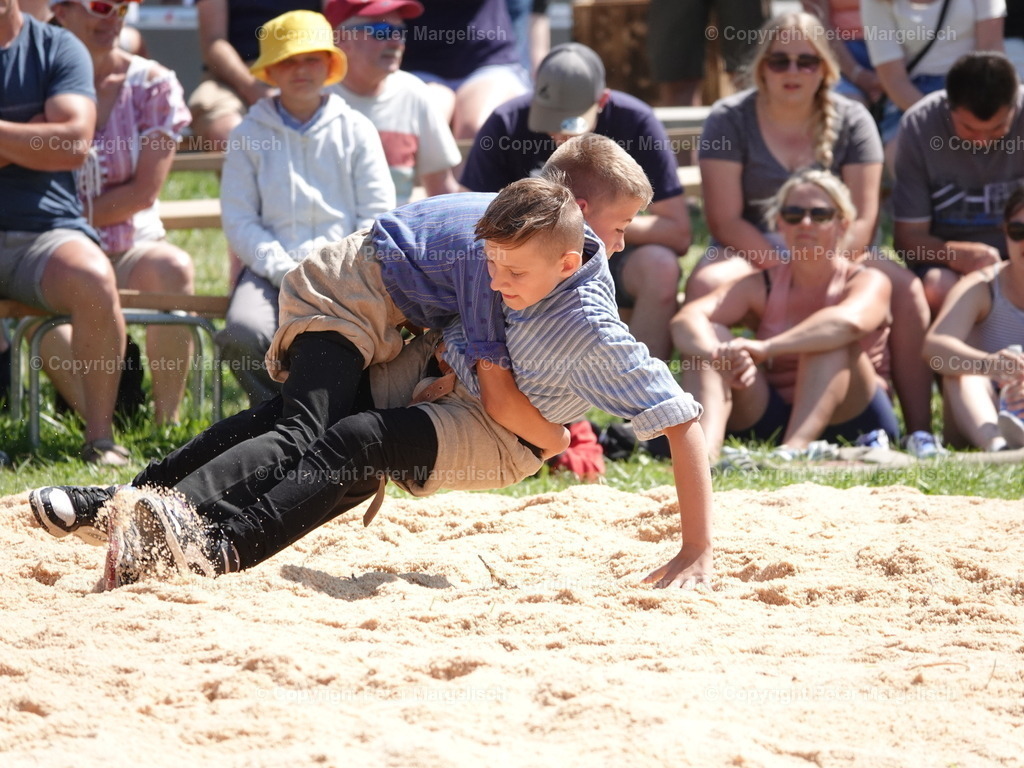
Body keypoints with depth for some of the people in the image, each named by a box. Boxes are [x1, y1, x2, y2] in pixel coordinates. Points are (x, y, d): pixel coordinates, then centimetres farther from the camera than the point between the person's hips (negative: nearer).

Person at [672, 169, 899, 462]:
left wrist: (767, 348, -42)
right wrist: (723, 355, -34)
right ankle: (704, 449, -44)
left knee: (829, 337, -27)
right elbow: (686, 319, -11)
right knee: (709, 336, -16)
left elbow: (849, 322, -30)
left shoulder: (869, 282, -3)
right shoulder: (762, 287, 7)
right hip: (771, 417, 3)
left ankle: (795, 449, -49)